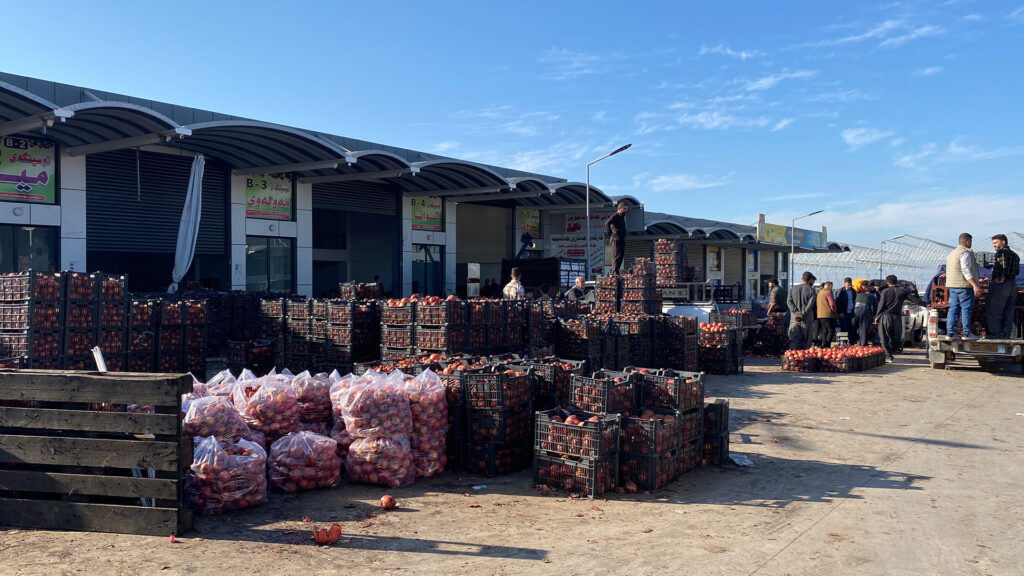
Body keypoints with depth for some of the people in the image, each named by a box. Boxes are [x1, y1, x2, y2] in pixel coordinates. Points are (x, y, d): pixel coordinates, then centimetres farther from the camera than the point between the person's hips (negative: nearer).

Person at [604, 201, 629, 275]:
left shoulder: (622, 217, 21)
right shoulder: (615, 216, -7)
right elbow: (607, 223, -22)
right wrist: (610, 233, -21)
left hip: (622, 239, 9)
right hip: (616, 238, -9)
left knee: (621, 255, 8)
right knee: (616, 255, -12)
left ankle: (616, 271, 12)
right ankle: (615, 272, -13)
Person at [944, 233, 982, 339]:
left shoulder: (951, 254, 19)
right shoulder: (965, 253, -11)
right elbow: (966, 270, -20)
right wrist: (975, 285, -24)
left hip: (952, 286, 9)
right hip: (964, 286, -9)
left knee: (953, 308, 9)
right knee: (966, 309, -6)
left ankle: (950, 332, 8)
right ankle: (967, 334, -6)